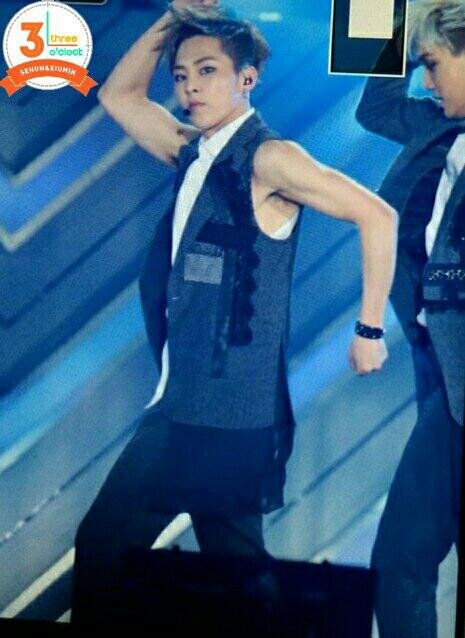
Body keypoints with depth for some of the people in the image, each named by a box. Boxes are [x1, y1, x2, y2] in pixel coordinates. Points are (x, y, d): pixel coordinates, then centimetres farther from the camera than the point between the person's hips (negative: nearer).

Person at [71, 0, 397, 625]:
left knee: (103, 545, -5)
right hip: (185, 403, 8)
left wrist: (370, 328, -11)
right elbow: (118, 95, 23)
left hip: (226, 412, -8)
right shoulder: (192, 153, 13)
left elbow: (377, 215, -13)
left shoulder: (266, 158, -10)